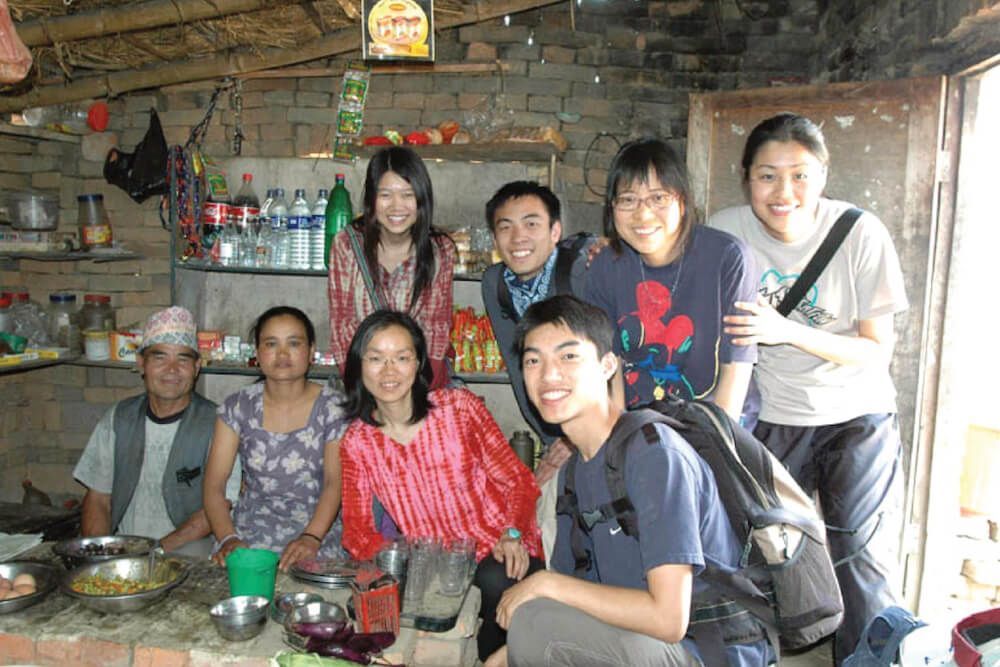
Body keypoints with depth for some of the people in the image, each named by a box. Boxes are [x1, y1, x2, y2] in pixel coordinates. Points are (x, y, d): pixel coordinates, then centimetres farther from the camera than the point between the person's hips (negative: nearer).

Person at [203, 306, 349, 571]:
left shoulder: (332, 407, -2)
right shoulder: (238, 407, 4)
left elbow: (335, 483, -8)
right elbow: (213, 485, 1)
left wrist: (311, 538, -24)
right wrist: (227, 539, -16)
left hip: (317, 540, -2)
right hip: (248, 537, 2)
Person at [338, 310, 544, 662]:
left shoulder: (459, 407, -6)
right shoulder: (356, 443, 1)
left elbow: (517, 480, -2)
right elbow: (357, 529, 1)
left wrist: (512, 535, -20)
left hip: (499, 556, -1)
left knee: (497, 584, -33)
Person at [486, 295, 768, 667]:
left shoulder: (656, 452, -21)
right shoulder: (574, 469, 5)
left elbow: (668, 618, -24)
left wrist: (546, 583, -18)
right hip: (639, 636, 7)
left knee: (536, 622, -24)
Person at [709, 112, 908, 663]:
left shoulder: (860, 233, -14)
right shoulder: (726, 232, -12)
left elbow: (878, 349, -10)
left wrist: (786, 331, -25)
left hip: (857, 416, 0)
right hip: (773, 417, 1)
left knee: (862, 563, -3)